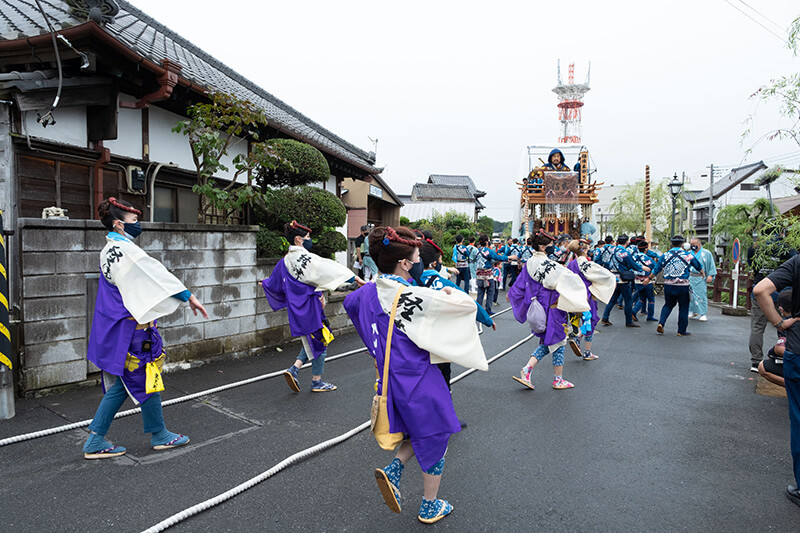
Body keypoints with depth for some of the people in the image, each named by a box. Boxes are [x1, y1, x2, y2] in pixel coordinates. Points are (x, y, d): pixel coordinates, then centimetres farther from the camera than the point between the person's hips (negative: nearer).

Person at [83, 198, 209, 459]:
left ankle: (95, 441, 20)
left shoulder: (108, 250, 14)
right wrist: (189, 296, -14)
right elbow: (157, 274, -19)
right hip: (130, 328, -9)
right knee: (147, 379, 5)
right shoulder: (126, 249, -18)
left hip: (114, 327, 9)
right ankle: (159, 435, 19)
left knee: (120, 384, 16)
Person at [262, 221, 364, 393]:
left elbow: (276, 282, 22)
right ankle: (317, 382, 17)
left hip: (297, 308, 8)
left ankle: (294, 369, 10)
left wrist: (265, 284, 46)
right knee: (320, 342, 6)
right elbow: (329, 268, -23)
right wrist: (355, 278, -23)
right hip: (310, 307, -8)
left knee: (311, 342, 22)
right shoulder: (307, 258, -18)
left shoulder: (285, 261, 8)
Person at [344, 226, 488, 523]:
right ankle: (429, 507, 32)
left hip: (391, 376, 7)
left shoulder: (368, 292, -2)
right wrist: (449, 293, -1)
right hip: (419, 378, -7)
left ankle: (393, 470, 13)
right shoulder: (413, 296, -24)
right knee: (436, 437, 16)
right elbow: (468, 304, -20)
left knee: (422, 431, 30)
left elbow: (349, 302, 24)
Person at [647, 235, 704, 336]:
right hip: (683, 286, -2)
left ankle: (661, 323, 2)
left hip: (668, 285, 2)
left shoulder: (665, 255, 2)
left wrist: (649, 278, 21)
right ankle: (681, 331, 15)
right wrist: (702, 273, 38)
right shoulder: (688, 255, 0)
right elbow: (699, 267, 16)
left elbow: (656, 270, 6)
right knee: (683, 308, 10)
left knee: (668, 305, 19)